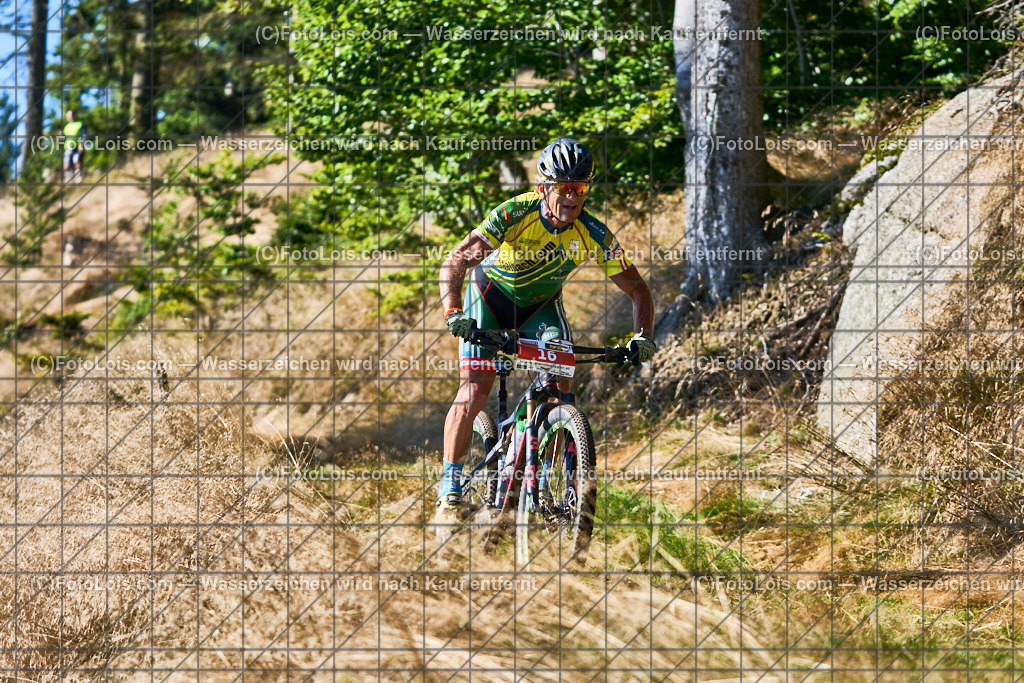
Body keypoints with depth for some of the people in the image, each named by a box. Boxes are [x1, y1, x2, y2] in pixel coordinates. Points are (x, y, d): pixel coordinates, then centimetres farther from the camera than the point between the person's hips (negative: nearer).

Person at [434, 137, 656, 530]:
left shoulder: (594, 234, -24)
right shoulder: (514, 214, -33)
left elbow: (637, 289, -16)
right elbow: (455, 262, -38)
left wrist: (642, 336, -33)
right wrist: (453, 314, -53)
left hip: (541, 304, 2)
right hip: (491, 295, -2)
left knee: (560, 383, -20)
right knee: (474, 390, -14)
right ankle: (450, 495, -5)